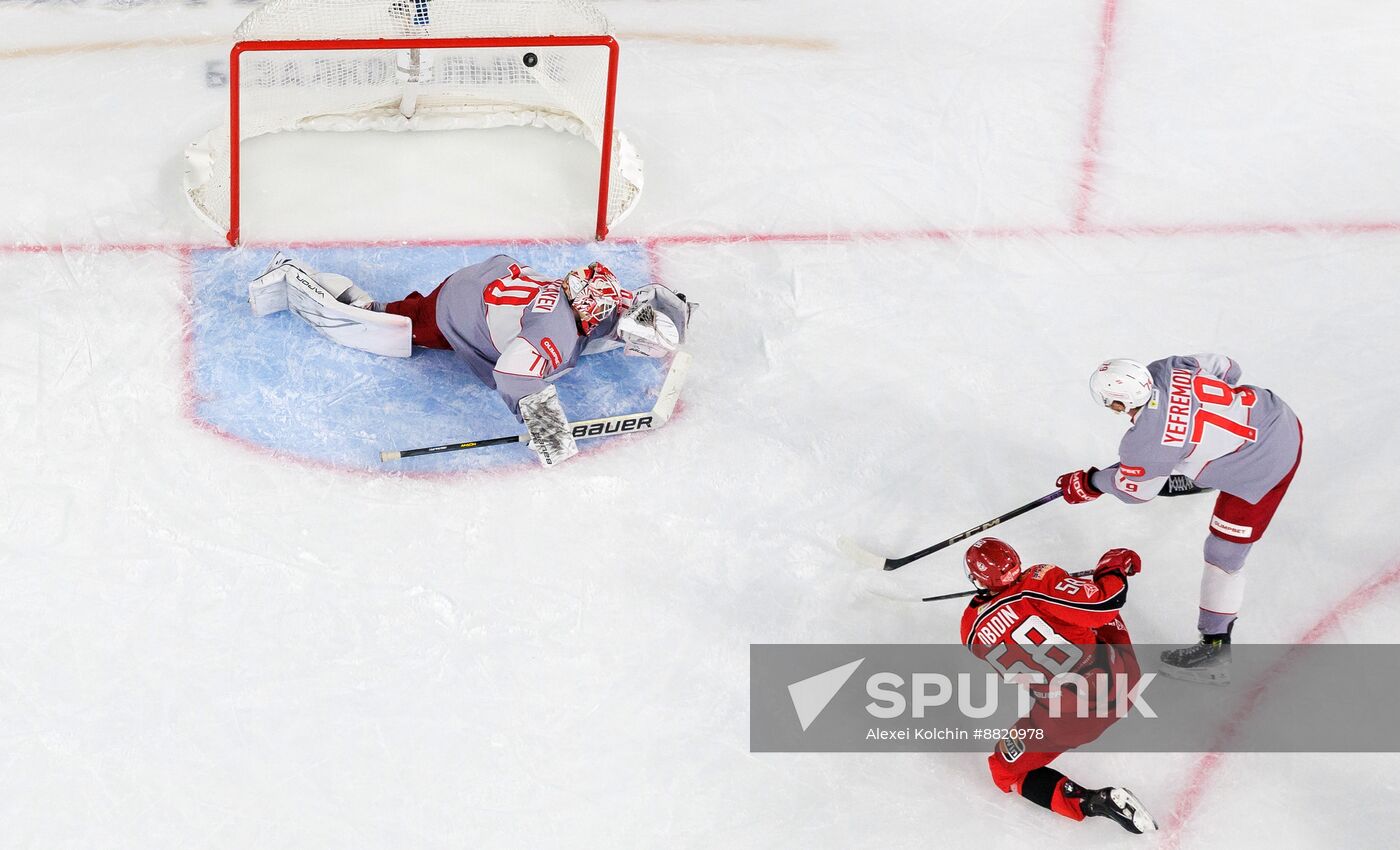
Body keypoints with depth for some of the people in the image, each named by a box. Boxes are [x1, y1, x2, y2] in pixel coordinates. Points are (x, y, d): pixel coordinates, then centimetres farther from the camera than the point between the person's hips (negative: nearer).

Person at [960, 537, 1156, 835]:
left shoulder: (972, 629, 0)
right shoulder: (1038, 582, -11)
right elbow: (1102, 604, -16)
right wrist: (1115, 565, 3)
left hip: (1068, 716, -2)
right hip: (1122, 680, 2)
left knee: (1007, 770, 18)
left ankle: (1091, 802, -1)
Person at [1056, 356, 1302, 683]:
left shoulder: (1144, 443, -29)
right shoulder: (1163, 369, -12)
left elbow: (1134, 491, -7)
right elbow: (1226, 368, 5)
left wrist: (1089, 484, 9)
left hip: (1264, 468, -9)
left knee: (1224, 553, 2)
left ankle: (1214, 649, 12)